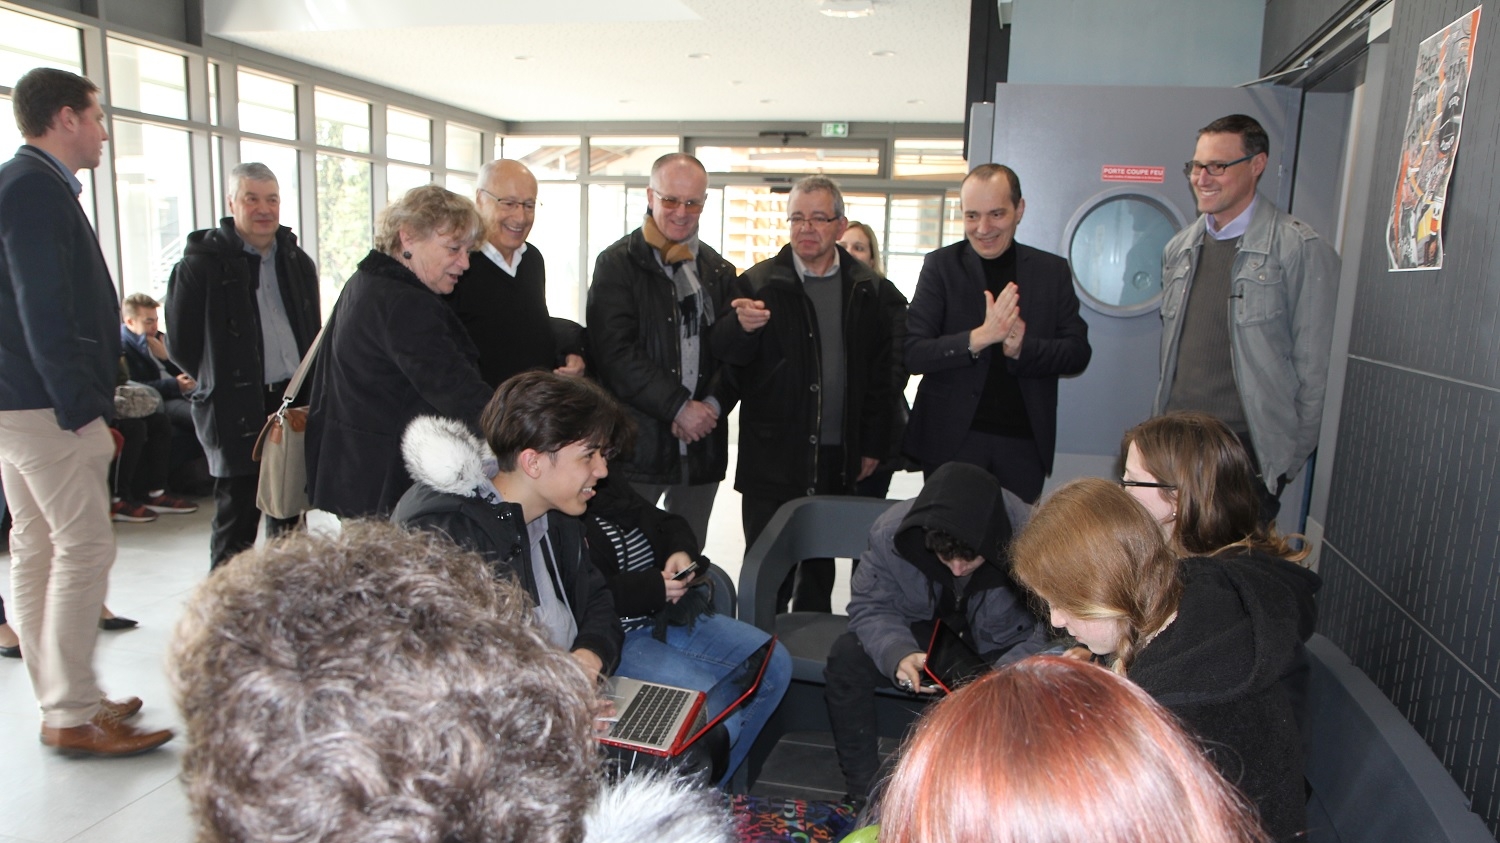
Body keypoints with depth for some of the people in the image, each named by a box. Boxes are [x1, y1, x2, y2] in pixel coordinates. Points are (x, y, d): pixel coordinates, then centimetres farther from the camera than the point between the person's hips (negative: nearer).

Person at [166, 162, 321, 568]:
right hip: (237, 412, -5)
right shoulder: (202, 264, -6)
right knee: (237, 518, 1)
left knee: (289, 514, 13)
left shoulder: (297, 262, 11)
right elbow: (180, 344, -1)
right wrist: (223, 382, 2)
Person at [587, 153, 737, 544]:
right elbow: (614, 352, -11)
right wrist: (678, 407, -15)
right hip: (636, 442, -4)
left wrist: (713, 404, -9)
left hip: (702, 442, 4)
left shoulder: (720, 271, 14)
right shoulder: (618, 263, -1)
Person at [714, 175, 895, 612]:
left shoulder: (866, 289, 4)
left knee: (821, 568, 16)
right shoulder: (758, 283, -2)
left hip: (839, 458, 3)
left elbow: (881, 372, 6)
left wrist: (873, 445, 4)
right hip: (773, 456, -2)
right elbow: (727, 355, -10)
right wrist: (743, 327, -33)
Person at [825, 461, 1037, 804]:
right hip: (921, 636, 1)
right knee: (846, 657, -23)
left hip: (1001, 645, -1)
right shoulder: (891, 531, -26)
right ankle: (862, 792, -5)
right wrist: (898, 654, -38)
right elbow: (871, 607, -16)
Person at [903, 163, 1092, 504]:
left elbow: (1078, 352, 2)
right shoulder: (940, 266, -1)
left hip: (1025, 442, 2)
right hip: (952, 439, -2)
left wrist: (1022, 348, -16)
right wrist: (980, 337, -23)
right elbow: (913, 354, -9)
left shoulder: (1052, 270, 6)